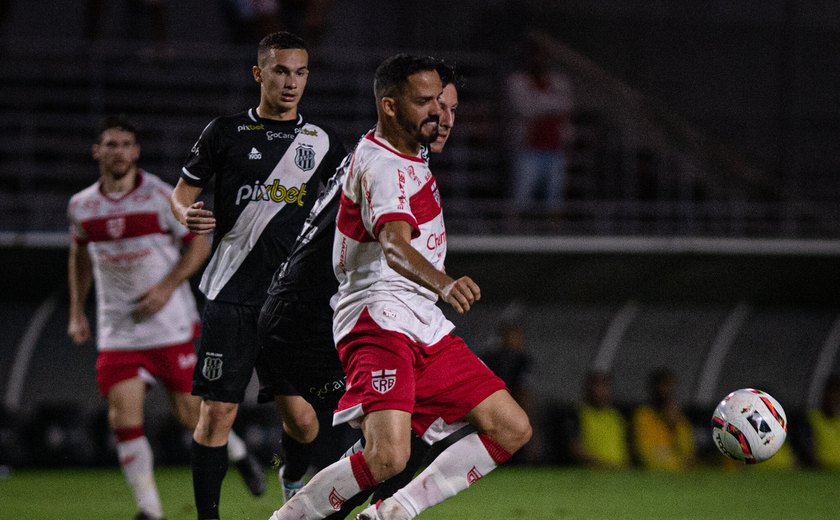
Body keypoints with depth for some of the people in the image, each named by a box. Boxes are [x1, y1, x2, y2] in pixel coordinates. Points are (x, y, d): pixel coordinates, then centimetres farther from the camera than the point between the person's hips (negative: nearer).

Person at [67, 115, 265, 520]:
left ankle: (237, 453, 34)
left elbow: (199, 244, -2)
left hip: (172, 324, -3)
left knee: (190, 413, 2)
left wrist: (167, 287, -15)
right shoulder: (81, 206, 3)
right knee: (124, 420, -10)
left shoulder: (159, 196, -9)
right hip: (116, 331, 3)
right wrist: (77, 312, 15)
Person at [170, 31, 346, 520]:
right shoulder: (226, 132, 5)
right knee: (218, 412, -5)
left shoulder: (323, 141, 10)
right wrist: (188, 215, -13)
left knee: (300, 414, -5)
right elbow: (181, 194, 9)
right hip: (232, 292, -1)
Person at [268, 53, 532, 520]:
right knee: (388, 457, -27)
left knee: (512, 429, 1)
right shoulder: (383, 166, -16)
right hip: (380, 320, -10)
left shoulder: (408, 157, 16)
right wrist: (443, 284, -53)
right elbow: (394, 247, -36)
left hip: (424, 325, 10)